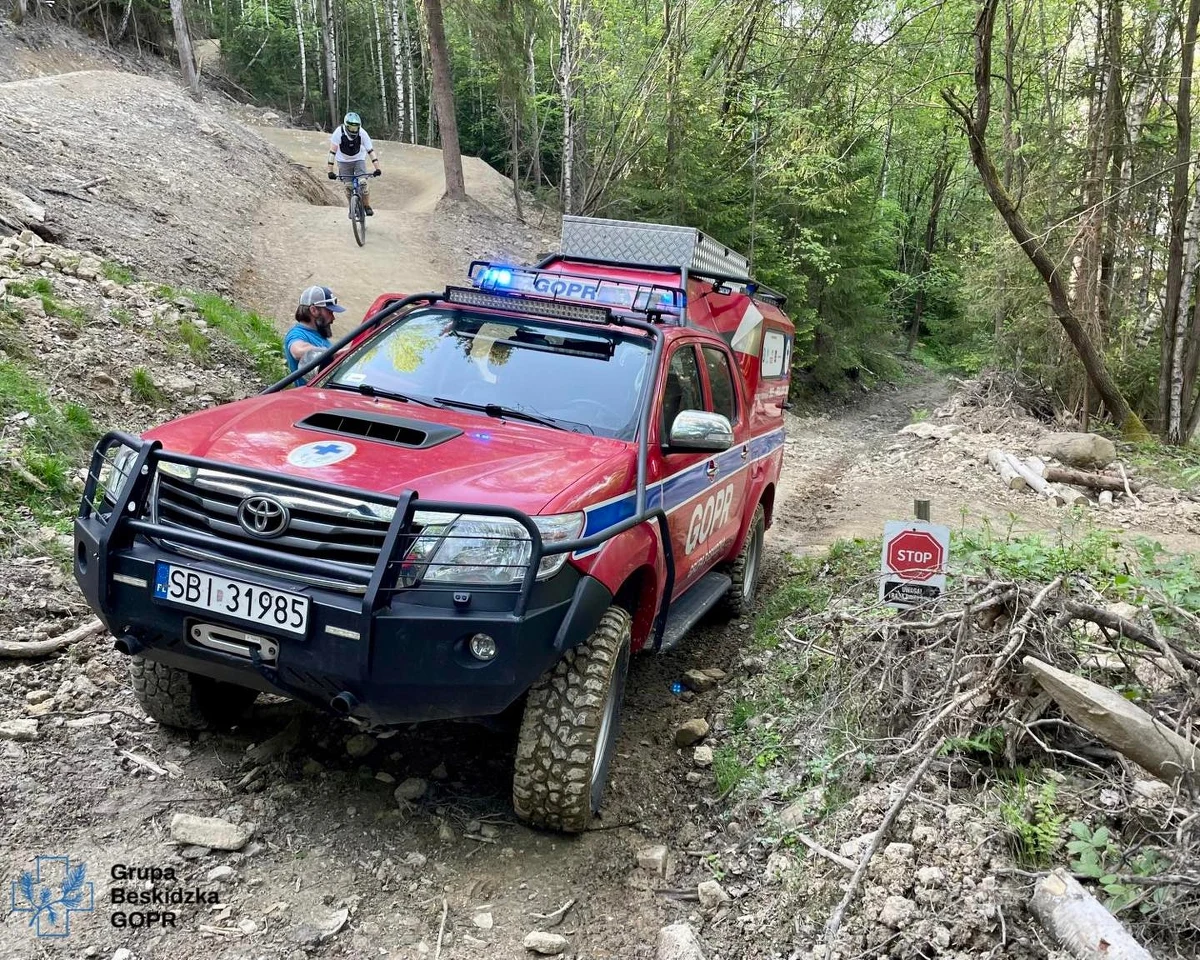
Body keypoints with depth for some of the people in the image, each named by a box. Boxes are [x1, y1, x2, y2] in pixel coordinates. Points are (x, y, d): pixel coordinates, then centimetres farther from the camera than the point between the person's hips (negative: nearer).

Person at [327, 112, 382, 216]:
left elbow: (371, 151, -25)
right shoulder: (339, 133, -28)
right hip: (343, 161, 0)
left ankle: (367, 206, 4)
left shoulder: (362, 133, -25)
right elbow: (332, 152, -29)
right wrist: (330, 170, -36)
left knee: (363, 183, -15)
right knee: (348, 186, -6)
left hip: (358, 159, 0)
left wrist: (377, 168, -33)